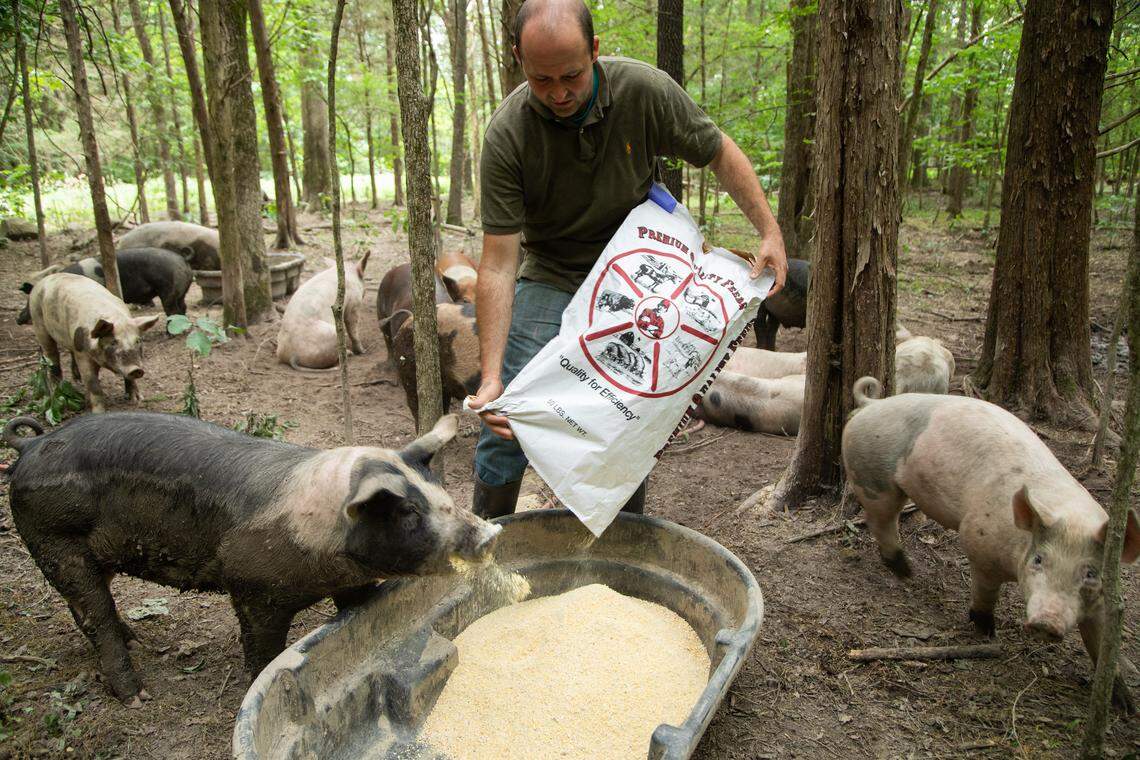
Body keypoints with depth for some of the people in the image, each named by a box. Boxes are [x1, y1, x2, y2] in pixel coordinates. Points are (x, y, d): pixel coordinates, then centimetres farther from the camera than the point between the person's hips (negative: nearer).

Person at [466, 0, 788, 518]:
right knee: (506, 428, -8)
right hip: (550, 279, -1)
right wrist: (492, 375, -28)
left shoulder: (644, 91, -19)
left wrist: (769, 231, -9)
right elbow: (498, 264, -23)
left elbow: (720, 153, -1)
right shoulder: (507, 135, -22)